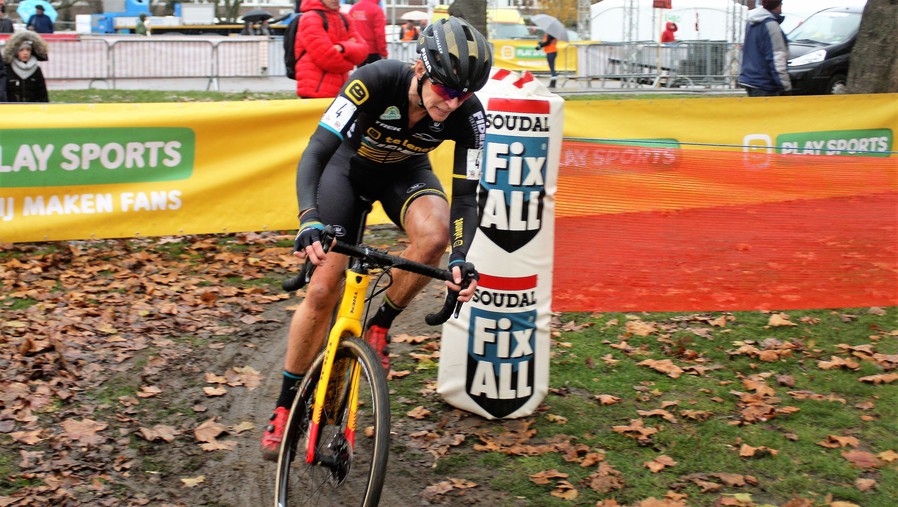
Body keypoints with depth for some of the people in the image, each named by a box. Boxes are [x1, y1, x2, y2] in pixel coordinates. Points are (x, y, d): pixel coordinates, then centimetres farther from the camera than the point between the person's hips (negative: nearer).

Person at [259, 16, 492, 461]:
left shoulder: (468, 115, -29)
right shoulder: (375, 82, -37)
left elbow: (465, 195, -24)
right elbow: (313, 155, -39)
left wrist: (460, 258, -41)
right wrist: (310, 222, -55)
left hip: (406, 171, 2)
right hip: (350, 165, -2)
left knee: (434, 236, -33)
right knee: (322, 292, -8)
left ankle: (379, 327, -6)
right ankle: (285, 406, 11)